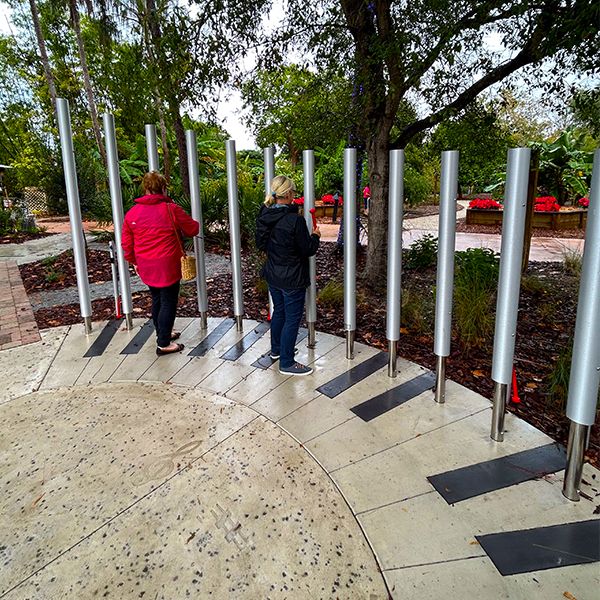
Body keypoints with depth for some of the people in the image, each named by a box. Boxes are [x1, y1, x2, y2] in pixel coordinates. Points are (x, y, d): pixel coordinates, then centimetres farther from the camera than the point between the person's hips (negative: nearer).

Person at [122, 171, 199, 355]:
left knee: (157, 300, 21)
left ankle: (162, 334, 36)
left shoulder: (132, 213, 1)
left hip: (145, 267, 6)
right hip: (167, 266, -6)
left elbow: (126, 243, 6)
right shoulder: (171, 209, -12)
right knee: (168, 302, 4)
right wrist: (194, 223, 21)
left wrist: (134, 262, 20)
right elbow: (193, 229, -2)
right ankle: (164, 344, 9)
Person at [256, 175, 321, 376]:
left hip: (272, 275, 8)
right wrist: (315, 236, 2)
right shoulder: (295, 220, -24)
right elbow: (308, 250, -16)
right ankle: (286, 363, 12)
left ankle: (276, 349, 41)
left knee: (278, 311, 24)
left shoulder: (263, 217, -1)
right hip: (292, 279, -8)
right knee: (292, 319, 4)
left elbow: (261, 244, 12)